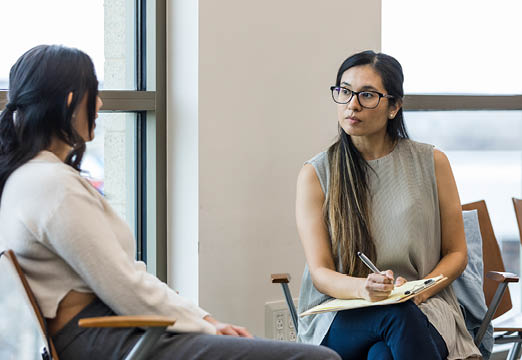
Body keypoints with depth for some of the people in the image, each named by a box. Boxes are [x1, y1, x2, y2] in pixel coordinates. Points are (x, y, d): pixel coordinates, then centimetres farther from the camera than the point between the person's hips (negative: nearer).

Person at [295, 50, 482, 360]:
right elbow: (320, 273, -2)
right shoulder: (315, 175, 5)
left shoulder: (432, 163, 8)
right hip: (338, 317, 0)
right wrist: (364, 288, -25)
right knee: (397, 315, -35)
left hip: (422, 307, 0)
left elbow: (456, 254, 12)